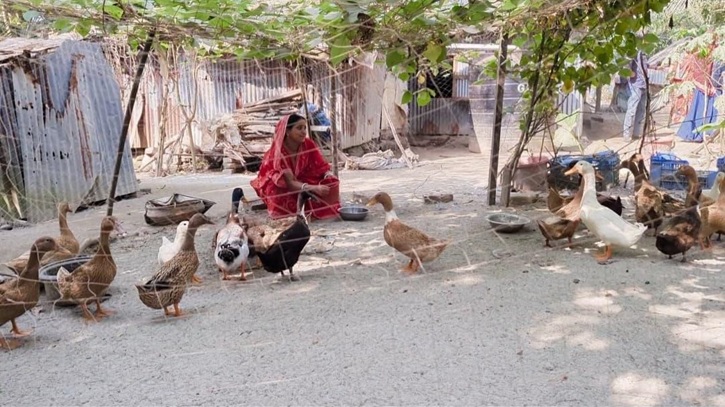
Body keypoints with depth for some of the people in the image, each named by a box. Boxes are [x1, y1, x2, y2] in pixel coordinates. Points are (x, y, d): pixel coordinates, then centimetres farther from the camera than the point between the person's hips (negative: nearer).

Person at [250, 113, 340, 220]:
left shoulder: (308, 144, -15)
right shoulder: (278, 152, -28)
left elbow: (322, 167, -12)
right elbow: (289, 183, -34)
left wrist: (330, 177, -36)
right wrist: (314, 188, -49)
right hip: (280, 187, -4)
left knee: (331, 182, -17)